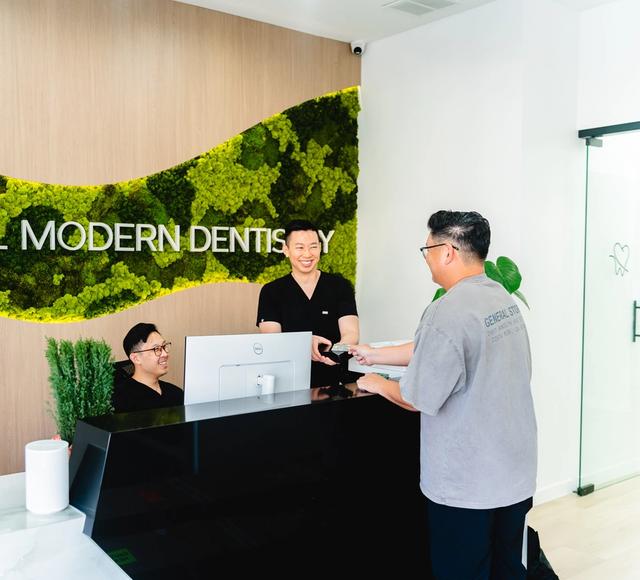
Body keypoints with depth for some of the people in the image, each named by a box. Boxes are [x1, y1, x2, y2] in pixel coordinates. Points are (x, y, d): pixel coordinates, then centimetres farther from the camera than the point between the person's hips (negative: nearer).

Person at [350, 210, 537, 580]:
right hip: (516, 472, 8)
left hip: (467, 483, -8)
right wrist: (375, 355, 21)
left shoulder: (449, 311, -23)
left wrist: (378, 384, 3)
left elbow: (417, 398, -17)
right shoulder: (503, 298, 5)